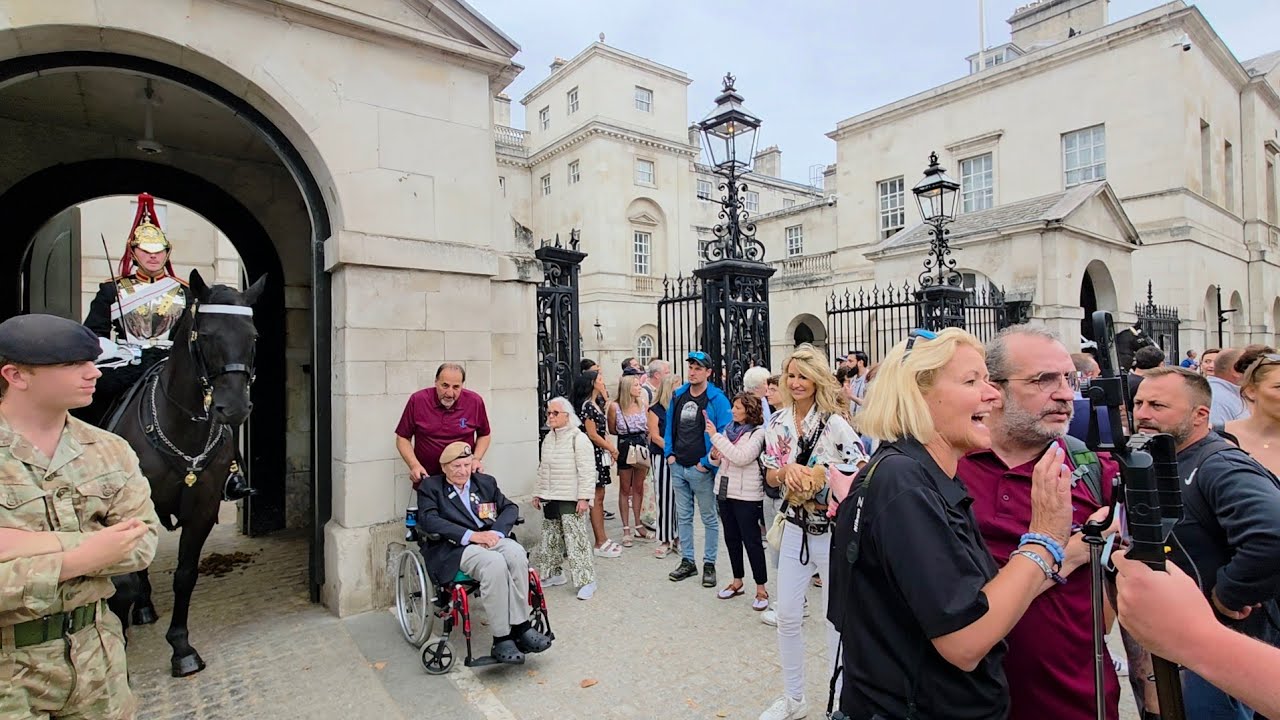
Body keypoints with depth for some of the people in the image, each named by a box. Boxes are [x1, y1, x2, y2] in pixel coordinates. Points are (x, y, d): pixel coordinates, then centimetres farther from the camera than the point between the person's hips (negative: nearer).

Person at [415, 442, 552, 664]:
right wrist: (470, 535, -19)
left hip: (491, 538, 4)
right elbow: (428, 520, -9)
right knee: (494, 563, -33)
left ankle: (520, 627, -20)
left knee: (516, 553, -29)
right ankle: (502, 638, -24)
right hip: (455, 547, -4)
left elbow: (510, 508, 12)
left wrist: (496, 532, -10)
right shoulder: (430, 487, 8)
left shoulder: (486, 482, 21)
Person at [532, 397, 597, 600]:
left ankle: (586, 580, 4)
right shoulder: (548, 439, 12)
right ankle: (554, 574, 31)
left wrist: (584, 498, -19)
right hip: (550, 499, 8)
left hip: (570, 499, -8)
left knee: (576, 539, -6)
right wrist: (538, 493, 18)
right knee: (550, 538, 16)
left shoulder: (578, 438, -12)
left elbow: (587, 472, -15)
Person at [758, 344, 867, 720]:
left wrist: (818, 476, -22)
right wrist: (787, 470, -14)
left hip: (833, 530, -4)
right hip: (795, 528, 5)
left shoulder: (834, 421, -12)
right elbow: (771, 476, 6)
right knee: (787, 616, 12)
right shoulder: (778, 421, 2)